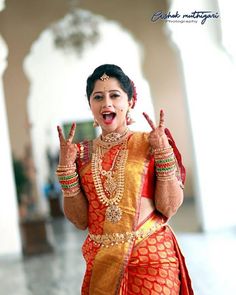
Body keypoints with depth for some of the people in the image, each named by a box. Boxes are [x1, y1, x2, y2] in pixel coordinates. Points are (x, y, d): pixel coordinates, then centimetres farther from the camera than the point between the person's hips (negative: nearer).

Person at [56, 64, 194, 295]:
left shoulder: (148, 143, -4)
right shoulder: (83, 153, 3)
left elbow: (169, 208, -10)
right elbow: (80, 220, -1)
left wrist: (163, 151, -16)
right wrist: (66, 165, -8)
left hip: (151, 257, -2)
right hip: (101, 261, 3)